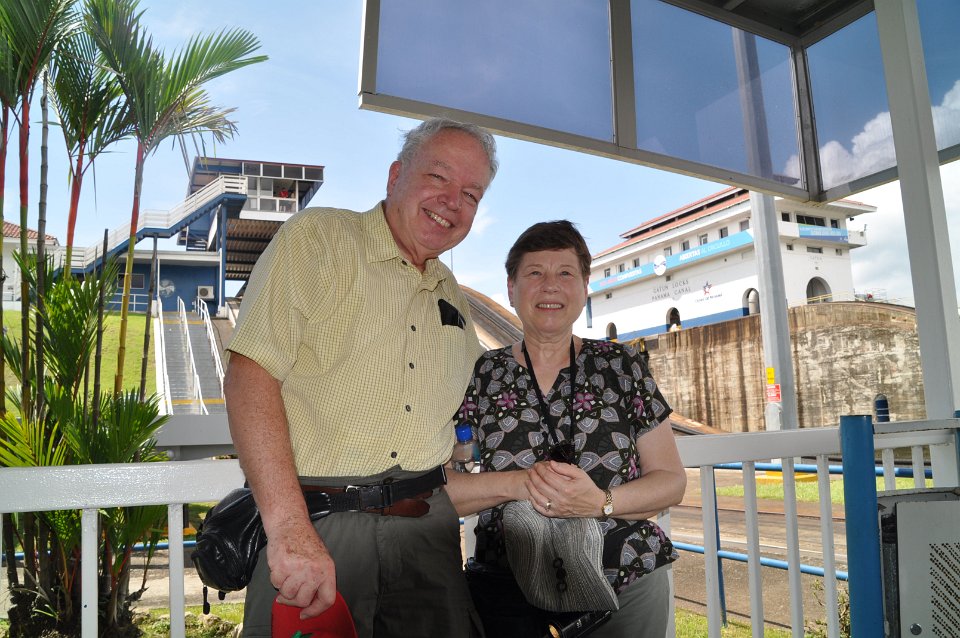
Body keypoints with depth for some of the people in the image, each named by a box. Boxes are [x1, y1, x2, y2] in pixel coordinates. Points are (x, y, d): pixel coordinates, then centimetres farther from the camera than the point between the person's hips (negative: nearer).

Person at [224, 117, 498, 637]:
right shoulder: (316, 239, -5)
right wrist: (289, 526, -25)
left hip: (425, 530, 6)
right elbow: (249, 376, -17)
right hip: (315, 522, -5)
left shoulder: (453, 299, 16)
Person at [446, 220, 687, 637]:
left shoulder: (622, 365, 0)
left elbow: (671, 481, 0)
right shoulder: (479, 376, 0)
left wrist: (599, 502, -20)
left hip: (626, 577, 1)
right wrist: (517, 483, -22)